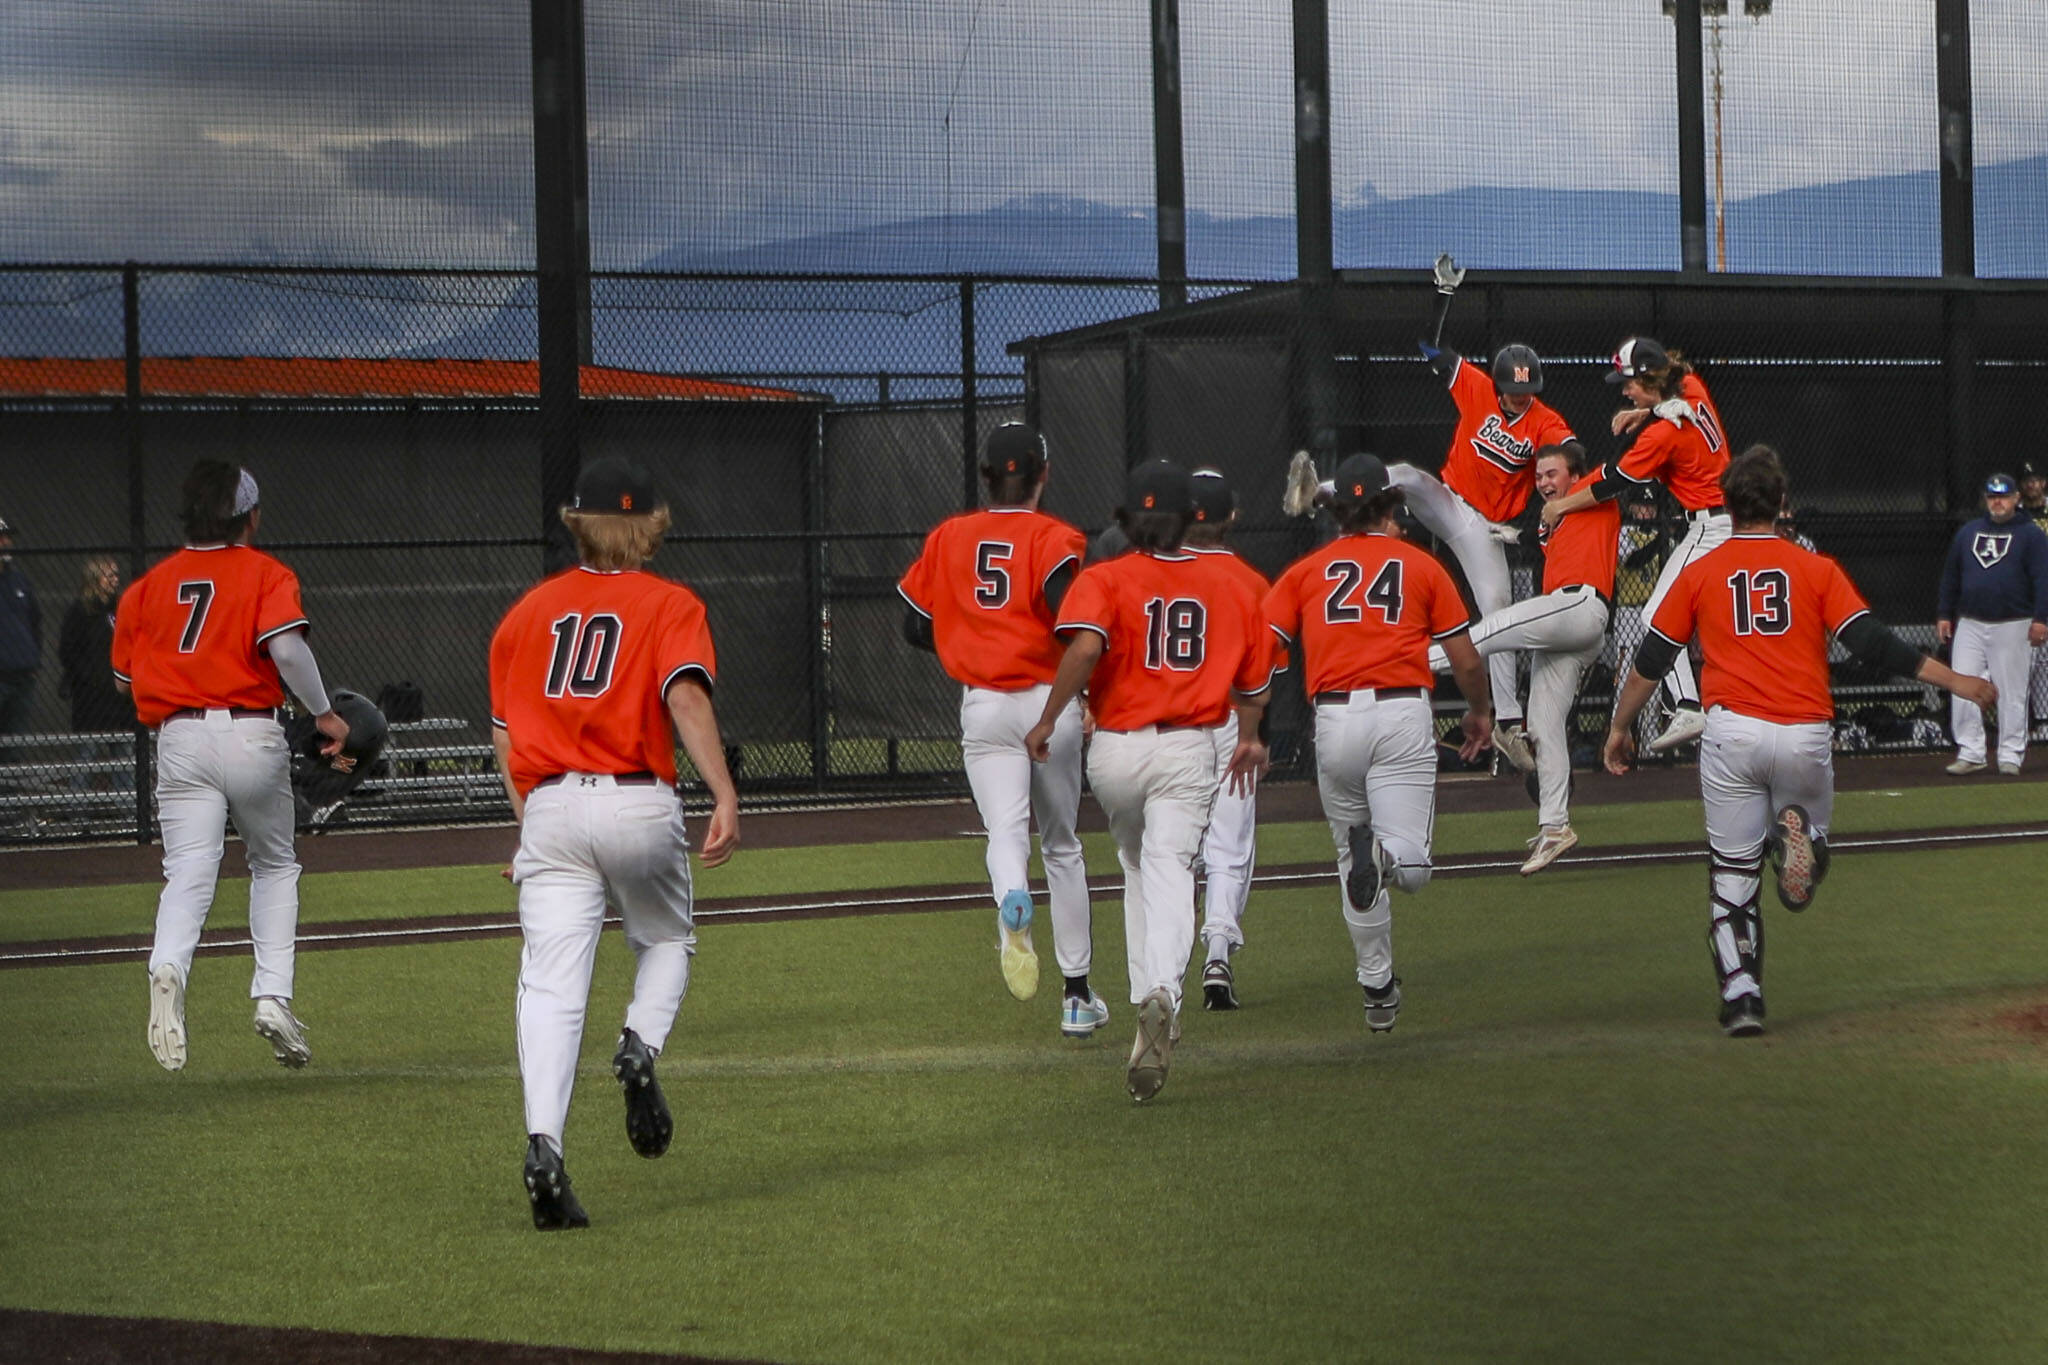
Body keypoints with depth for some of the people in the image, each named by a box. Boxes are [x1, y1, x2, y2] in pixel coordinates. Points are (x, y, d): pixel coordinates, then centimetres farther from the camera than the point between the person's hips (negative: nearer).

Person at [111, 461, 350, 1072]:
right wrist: (324, 714, -8)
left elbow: (125, 676, 14)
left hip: (178, 740, 2)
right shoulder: (266, 573, 1)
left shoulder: (148, 585, 12)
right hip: (250, 735, -2)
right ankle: (273, 995, 3)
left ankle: (168, 968, -36)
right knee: (274, 865, 17)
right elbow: (286, 644, -17)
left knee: (189, 874, -6)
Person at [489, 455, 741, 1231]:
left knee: (550, 984, -5)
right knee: (666, 941, 23)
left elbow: (505, 734, 15)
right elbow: (686, 697, -12)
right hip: (639, 804, -2)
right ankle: (641, 1046, -5)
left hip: (549, 808, 2)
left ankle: (544, 1143, -21)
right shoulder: (669, 605, 7)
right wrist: (724, 795, -21)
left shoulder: (530, 609, 17)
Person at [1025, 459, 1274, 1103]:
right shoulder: (1229, 584, 9)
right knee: (1169, 875, -11)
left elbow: (1085, 646, -21)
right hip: (1190, 753, 0)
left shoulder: (1104, 579, 0)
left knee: (1138, 868, 23)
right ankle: (1162, 996, -35)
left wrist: (1049, 720, -15)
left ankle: (1147, 996, 21)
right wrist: (1249, 737, 36)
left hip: (1115, 749, 0)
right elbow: (1255, 683, 16)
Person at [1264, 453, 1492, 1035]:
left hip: (1334, 720, 2)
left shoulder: (1306, 570, 14)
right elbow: (1466, 660, 10)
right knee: (1411, 867, -8)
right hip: (1403, 714, -2)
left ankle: (1378, 990, 21)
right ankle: (1383, 854, -42)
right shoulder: (1421, 565, 12)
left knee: (1354, 869, 17)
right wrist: (1480, 713, 28)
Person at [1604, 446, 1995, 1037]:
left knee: (1732, 874, 6)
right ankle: (1798, 829, -16)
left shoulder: (1700, 573, 9)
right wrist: (1955, 682, 4)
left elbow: (1650, 660, 11)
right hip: (1805, 738, 0)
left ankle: (1741, 999, -5)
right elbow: (1872, 643, -1)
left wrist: (1620, 727, 24)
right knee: (1808, 811, 22)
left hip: (1731, 735, 0)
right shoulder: (1816, 569, 7)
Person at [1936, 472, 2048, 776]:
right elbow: (1950, 576, 18)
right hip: (1970, 624, 4)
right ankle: (1970, 753, 3)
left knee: (2012, 693, 0)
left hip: (2012, 626, -4)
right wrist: (1944, 614, 11)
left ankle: (2011, 756, 7)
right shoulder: (1968, 532, 14)